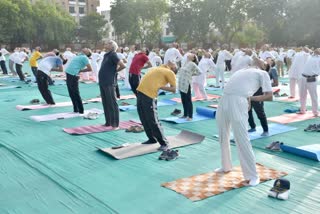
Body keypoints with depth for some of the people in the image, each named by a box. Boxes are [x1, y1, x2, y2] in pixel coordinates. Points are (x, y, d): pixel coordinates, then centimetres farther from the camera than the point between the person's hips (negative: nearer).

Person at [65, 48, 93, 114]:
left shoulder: (78, 56, 13)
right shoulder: (84, 58, 6)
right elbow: (90, 69, 5)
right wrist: (80, 71, 9)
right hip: (73, 75, -3)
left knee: (72, 94, 7)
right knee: (76, 94, 3)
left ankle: (76, 109, 14)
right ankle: (81, 110, 9)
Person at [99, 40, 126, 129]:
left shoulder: (113, 55, -10)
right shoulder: (106, 55, 15)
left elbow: (123, 65, -18)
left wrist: (115, 71, -3)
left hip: (109, 83, -9)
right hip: (102, 83, 9)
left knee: (112, 104, -4)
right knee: (105, 103, 13)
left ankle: (115, 124, 0)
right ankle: (108, 122, 22)